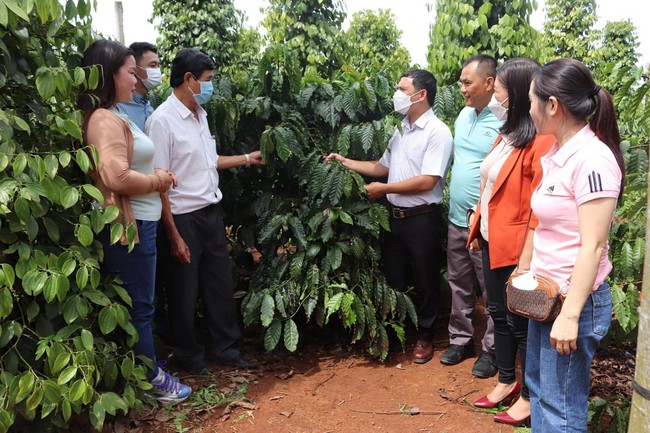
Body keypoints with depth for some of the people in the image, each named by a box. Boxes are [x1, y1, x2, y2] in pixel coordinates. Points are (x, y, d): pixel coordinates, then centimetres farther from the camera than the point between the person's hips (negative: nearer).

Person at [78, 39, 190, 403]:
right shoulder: (105, 120, -18)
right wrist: (159, 180, -14)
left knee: (138, 304, 19)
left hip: (139, 223, 10)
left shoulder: (114, 116, 15)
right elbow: (117, 177, -28)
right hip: (129, 227, -10)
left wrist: (157, 177, 7)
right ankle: (152, 379, 20)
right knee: (139, 306, 4)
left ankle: (147, 369, 33)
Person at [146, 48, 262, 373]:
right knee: (185, 291, 9)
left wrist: (247, 159, 18)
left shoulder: (200, 114, 8)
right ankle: (189, 355, 29)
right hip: (184, 218, -7)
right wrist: (173, 236, -19)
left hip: (212, 212, 8)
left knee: (220, 284, 16)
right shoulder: (162, 120, -16)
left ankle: (226, 349, 32)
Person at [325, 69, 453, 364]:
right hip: (396, 216, 7)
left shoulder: (437, 132, -14)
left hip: (422, 219, -7)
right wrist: (344, 161, 11)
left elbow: (427, 181, -22)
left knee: (425, 282, 9)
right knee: (394, 278, 16)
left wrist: (382, 189, -14)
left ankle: (425, 336, 26)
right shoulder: (400, 131, 12)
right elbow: (383, 167, 18)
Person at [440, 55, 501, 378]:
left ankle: (491, 349, 24)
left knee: (493, 291, 8)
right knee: (459, 285, 18)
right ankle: (460, 339, 34)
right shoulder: (464, 114, 8)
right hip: (457, 219, 8)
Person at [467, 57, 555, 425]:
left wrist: (526, 261, -20)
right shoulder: (507, 134, 9)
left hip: (516, 249, -8)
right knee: (499, 314, 19)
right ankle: (507, 381, 38)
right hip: (493, 244, 8)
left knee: (520, 323, 7)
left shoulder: (541, 141, -19)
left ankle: (530, 397, 27)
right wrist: (478, 228, 14)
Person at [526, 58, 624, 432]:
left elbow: (593, 246, -22)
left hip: (574, 301, -9)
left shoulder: (591, 158, -19)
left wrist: (570, 315, -21)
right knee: (539, 388, 21)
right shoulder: (556, 154, 7)